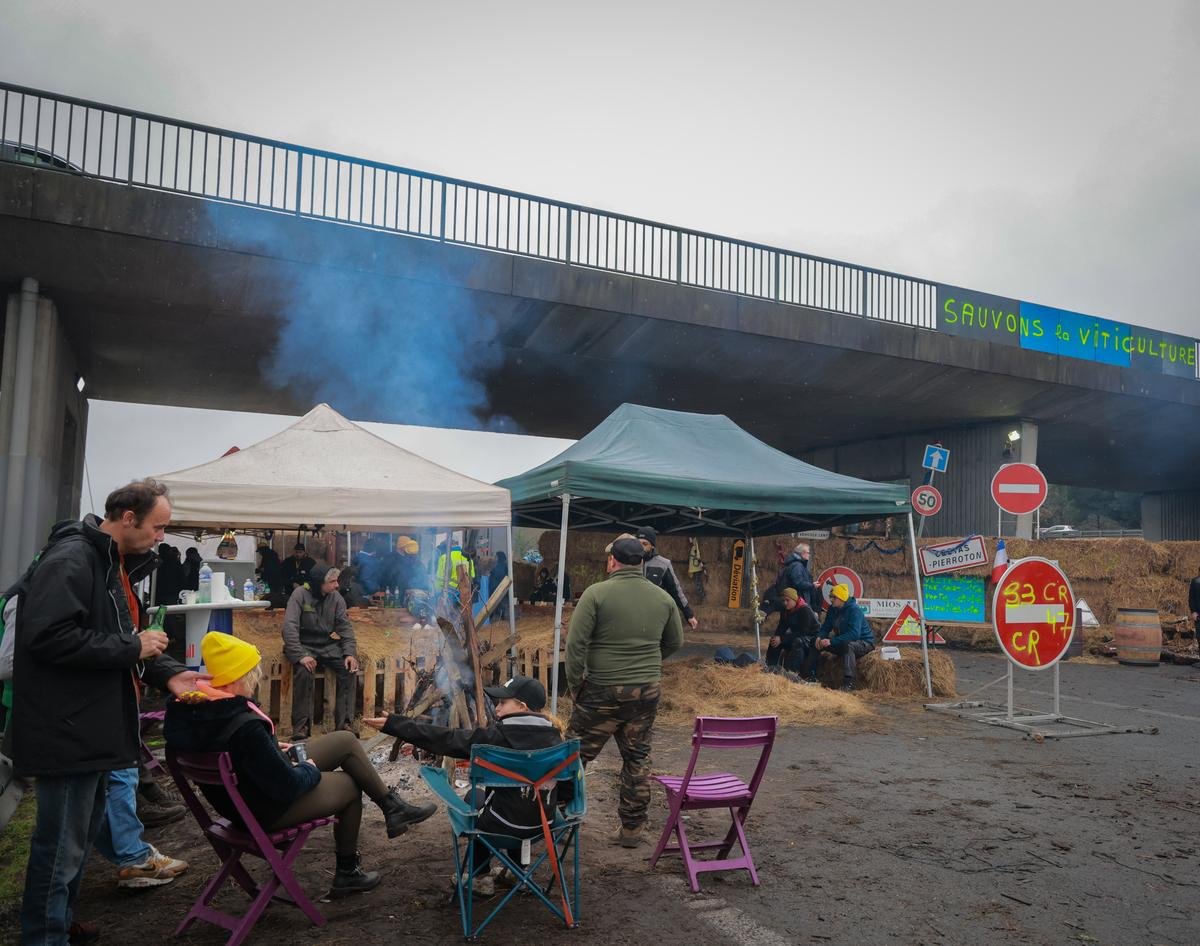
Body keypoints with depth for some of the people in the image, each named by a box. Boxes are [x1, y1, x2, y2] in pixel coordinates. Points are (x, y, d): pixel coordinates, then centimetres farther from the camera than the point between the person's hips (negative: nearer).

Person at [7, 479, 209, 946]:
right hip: (68, 730, -10)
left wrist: (168, 673, 1)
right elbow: (48, 637, -29)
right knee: (61, 847, 3)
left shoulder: (117, 565, 12)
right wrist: (131, 648, -22)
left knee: (82, 836, 23)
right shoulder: (70, 560, -20)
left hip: (96, 728, 10)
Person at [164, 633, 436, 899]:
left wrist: (275, 750, 5)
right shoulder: (245, 728, -38)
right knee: (350, 786, 17)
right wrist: (312, 770, -8)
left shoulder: (191, 706, -12)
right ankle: (347, 874, 34)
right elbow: (286, 787, -29)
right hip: (269, 810, -8)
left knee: (346, 741, 10)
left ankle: (392, 807, 23)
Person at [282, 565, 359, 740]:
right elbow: (289, 627, -21)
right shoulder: (300, 594, -13)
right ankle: (301, 727, -22)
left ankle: (345, 723, -13)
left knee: (349, 669, -19)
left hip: (328, 645, 4)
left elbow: (346, 627, 1)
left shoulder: (336, 598, 0)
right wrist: (300, 656, -33)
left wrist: (350, 653, -15)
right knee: (303, 671, -32)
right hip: (304, 645, -4)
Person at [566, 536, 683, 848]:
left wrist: (575, 685, -3)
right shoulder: (663, 597, 4)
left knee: (575, 756, 7)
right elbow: (675, 642, 15)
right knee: (638, 760, 15)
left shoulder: (596, 593, -11)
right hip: (648, 691, 4)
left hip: (603, 692, -4)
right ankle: (632, 829, 24)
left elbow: (575, 643, -13)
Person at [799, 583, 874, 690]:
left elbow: (854, 634, -34)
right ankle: (809, 676, 4)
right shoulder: (832, 609, 0)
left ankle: (848, 683, -43)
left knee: (848, 645, -40)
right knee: (817, 643, -2)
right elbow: (826, 627, 5)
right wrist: (820, 638, -20)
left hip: (864, 642, -8)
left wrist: (831, 641, -38)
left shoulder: (855, 610, -24)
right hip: (842, 642, 8)